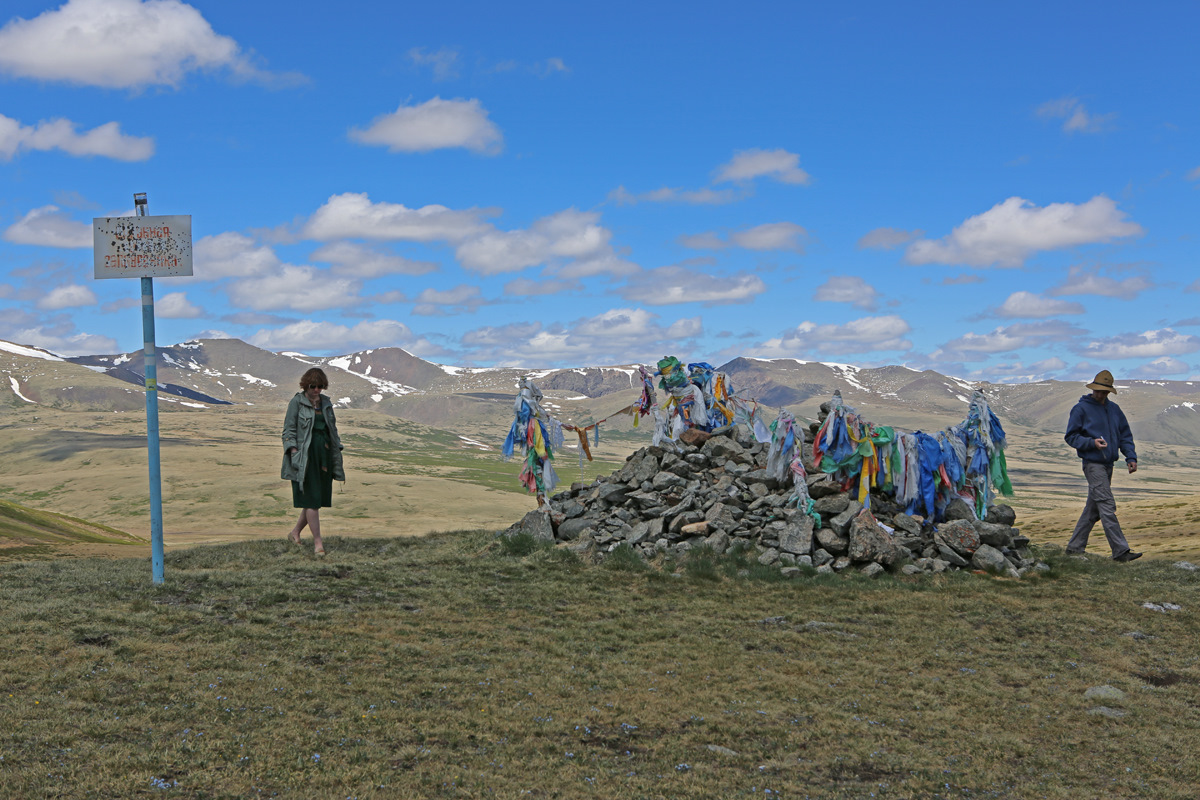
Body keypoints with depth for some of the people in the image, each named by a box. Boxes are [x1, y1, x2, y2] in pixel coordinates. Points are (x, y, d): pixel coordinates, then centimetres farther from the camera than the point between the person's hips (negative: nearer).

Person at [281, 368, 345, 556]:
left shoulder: (326, 403, 15)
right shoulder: (297, 402, -1)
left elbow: (333, 429, 21)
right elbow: (289, 430, -4)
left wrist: (337, 453, 14)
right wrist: (293, 451, -15)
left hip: (324, 455, 6)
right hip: (305, 456, -6)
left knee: (317, 499, 6)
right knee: (311, 498, -8)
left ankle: (295, 532, 23)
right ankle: (317, 541, -5)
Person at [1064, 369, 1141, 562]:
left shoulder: (1114, 409, 14)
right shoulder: (1081, 409, -5)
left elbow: (1125, 435, 18)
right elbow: (1071, 437, -4)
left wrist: (1131, 457, 4)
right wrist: (1092, 442, -19)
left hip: (1108, 465, 7)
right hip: (1093, 464, -7)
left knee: (1093, 509, 10)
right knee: (1107, 507, -13)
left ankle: (1075, 547, 18)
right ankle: (1120, 551, -16)